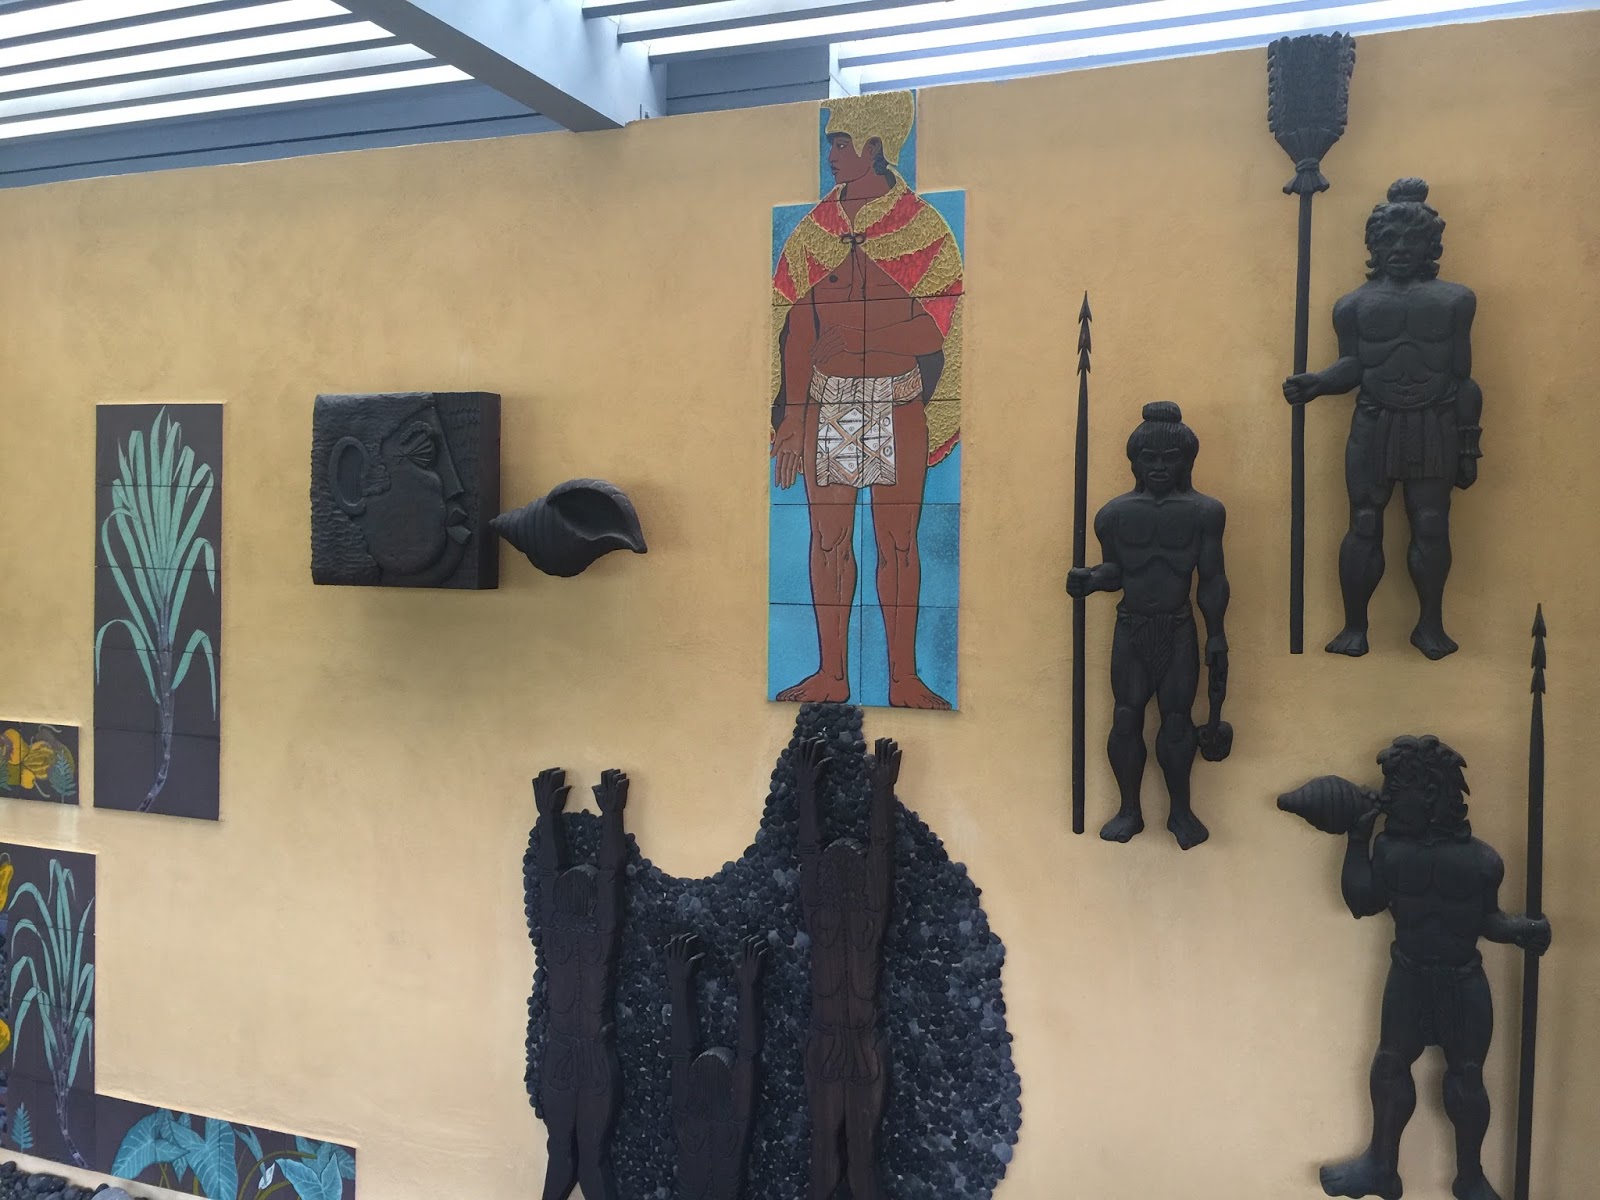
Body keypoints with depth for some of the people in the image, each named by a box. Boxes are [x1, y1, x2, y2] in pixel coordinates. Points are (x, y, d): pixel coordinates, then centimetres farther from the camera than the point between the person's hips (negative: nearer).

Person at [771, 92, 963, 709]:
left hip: (898, 407, -2)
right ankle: (831, 674, 16)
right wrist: (792, 416, -3)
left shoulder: (923, 228, 0)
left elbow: (931, 335, -5)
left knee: (898, 541, 1)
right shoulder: (815, 229, 8)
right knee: (828, 538, 5)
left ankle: (904, 677, 10)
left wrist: (851, 325, -16)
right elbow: (797, 330, 3)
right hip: (825, 403, 3)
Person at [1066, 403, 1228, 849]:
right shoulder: (1115, 512, 3)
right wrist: (1089, 578, -20)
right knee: (1126, 718, 3)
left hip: (1178, 629, -1)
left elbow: (1212, 581, 1)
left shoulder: (1204, 512, 0)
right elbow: (1114, 570, 2)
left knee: (1176, 719, 2)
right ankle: (1130, 810, 16)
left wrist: (1216, 634, -1)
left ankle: (1180, 810, 18)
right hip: (1130, 628, 1)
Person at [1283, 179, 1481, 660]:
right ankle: (1354, 625, 8)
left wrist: (1468, 445, 3)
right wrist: (1316, 382, -22)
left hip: (1434, 429, 0)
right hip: (1372, 427, 0)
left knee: (1431, 527, 0)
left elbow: (1463, 379, 6)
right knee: (1364, 526, 1)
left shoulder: (1454, 300, 7)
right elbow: (1352, 366, -1)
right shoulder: (1355, 304, 8)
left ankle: (1430, 625, 12)